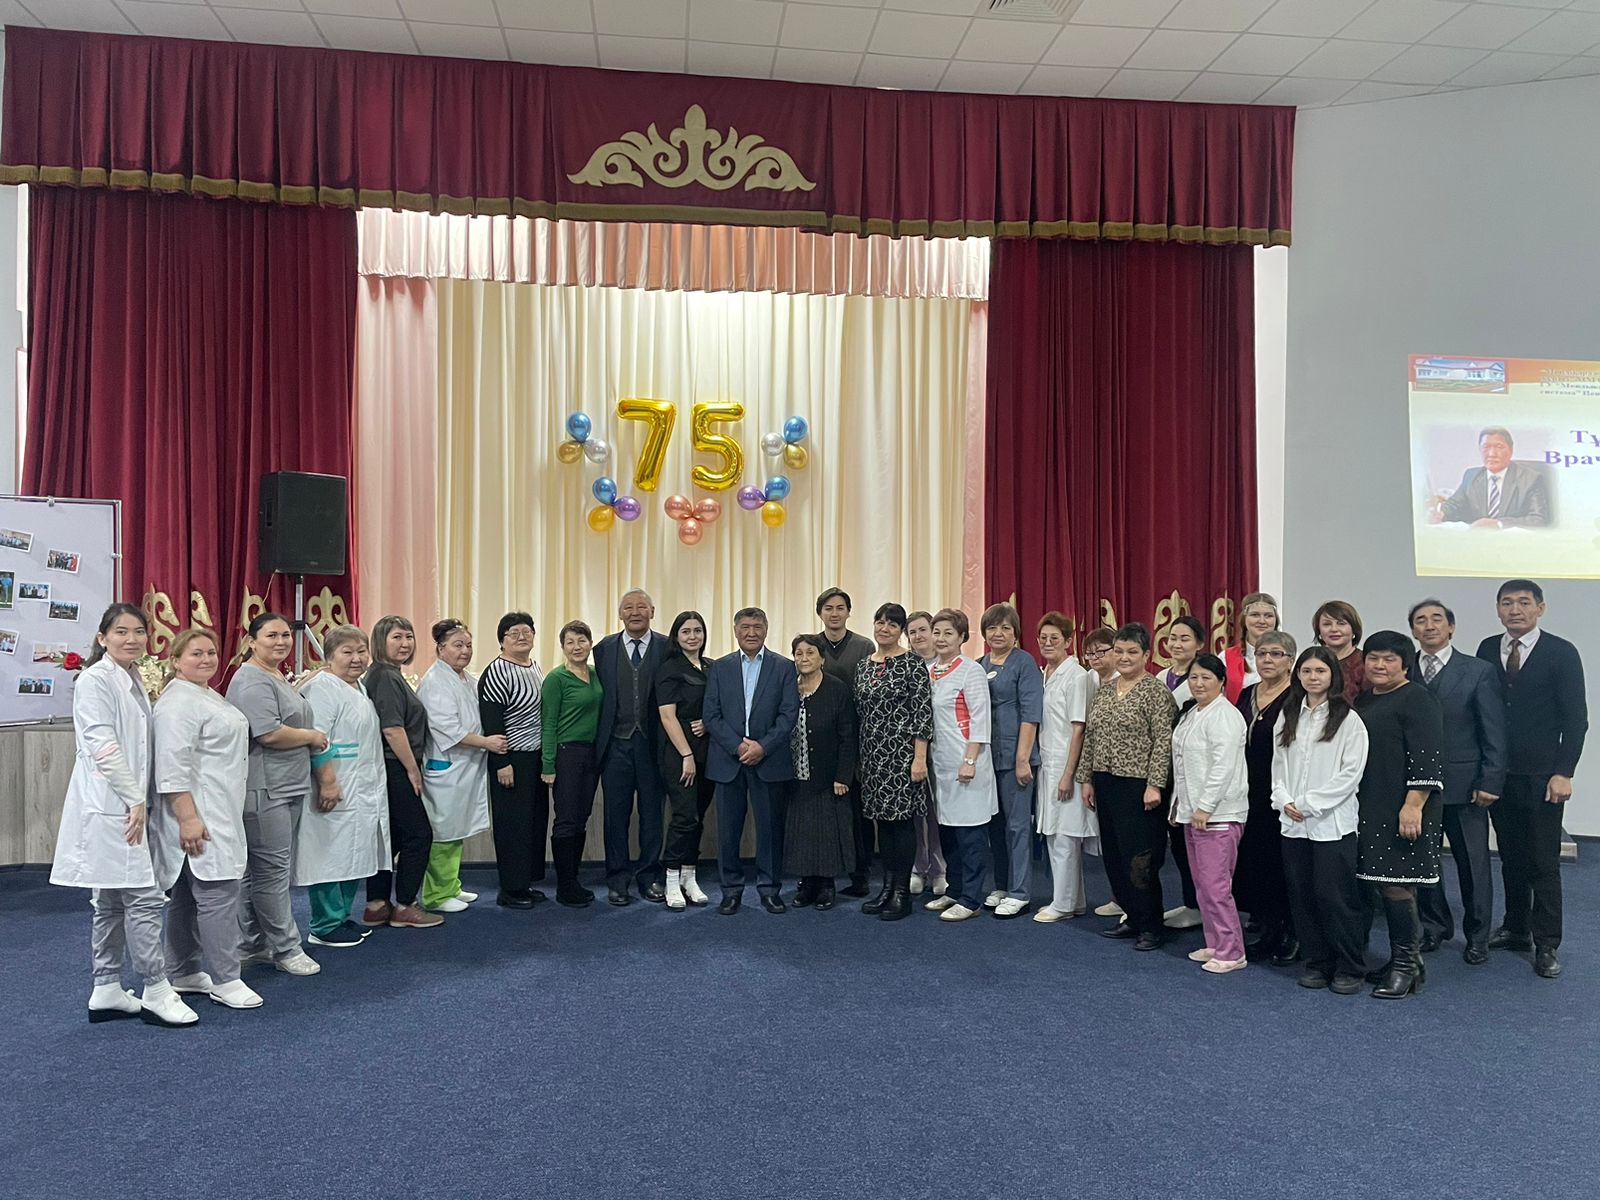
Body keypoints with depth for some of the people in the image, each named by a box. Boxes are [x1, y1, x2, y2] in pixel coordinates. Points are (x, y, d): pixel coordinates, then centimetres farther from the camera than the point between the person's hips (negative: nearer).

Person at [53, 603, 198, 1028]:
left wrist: (140, 798, 14)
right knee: (144, 897, -8)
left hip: (126, 804, 9)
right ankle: (156, 992, 0)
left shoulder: (132, 682, 16)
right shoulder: (95, 680, -11)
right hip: (109, 805, -9)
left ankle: (106, 991, 21)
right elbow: (102, 746, -17)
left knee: (111, 902, 13)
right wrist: (136, 799, -16)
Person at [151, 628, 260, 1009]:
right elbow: (173, 767, -22)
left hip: (218, 815, 11)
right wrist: (188, 819, -26)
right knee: (219, 895, -8)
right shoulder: (178, 702, -16)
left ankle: (182, 974, 23)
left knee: (187, 898, 15)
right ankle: (225, 980, -2)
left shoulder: (206, 695, 17)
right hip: (198, 819, -11)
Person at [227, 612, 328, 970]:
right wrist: (312, 736, -8)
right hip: (264, 789, -10)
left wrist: (313, 740, 11)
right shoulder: (252, 680, -13)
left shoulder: (279, 678, 18)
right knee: (271, 870, -1)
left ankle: (251, 946, 23)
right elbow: (269, 734, -22)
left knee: (257, 870, 15)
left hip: (287, 786, 10)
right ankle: (285, 948, 7)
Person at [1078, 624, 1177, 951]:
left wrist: (1155, 785, -18)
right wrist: (1087, 779, 13)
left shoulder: (1155, 691, -9)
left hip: (1138, 786, -7)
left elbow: (1163, 741, -13)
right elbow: (1090, 737, 16)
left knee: (1139, 859, -3)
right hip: (1106, 784, 7)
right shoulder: (1103, 690, 12)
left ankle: (1150, 926, 10)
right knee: (1113, 856, 12)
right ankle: (1132, 917, 24)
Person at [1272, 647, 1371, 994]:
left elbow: (1351, 772, -10)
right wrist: (1284, 800, -3)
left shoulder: (1347, 719, -5)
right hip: (1292, 822, 5)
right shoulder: (1287, 716, 10)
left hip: (1332, 822, -5)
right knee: (1302, 896, 9)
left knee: (1334, 896, -3)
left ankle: (1350, 969, 12)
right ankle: (1317, 963, 23)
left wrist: (1309, 804, -11)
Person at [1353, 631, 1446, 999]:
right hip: (1371, 810, 8)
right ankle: (1402, 959, 21)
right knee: (1386, 883, 12)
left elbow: (1427, 758, -16)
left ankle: (1407, 964, 4)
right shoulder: (1363, 701, 16)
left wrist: (1413, 805, -21)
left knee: (1395, 884, -7)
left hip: (1404, 810, -8)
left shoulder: (1416, 699, -9)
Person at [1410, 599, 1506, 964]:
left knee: (1473, 864, 8)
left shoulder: (1478, 671, -2)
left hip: (1464, 785, -2)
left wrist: (1491, 781, -9)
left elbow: (1494, 732, -4)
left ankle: (1477, 936, 23)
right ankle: (1436, 926, 28)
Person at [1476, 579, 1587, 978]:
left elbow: (1575, 718, -7)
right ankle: (1516, 928, 25)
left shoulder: (1561, 653, -5)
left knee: (1544, 861, 1)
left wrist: (1563, 773, -12)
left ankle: (1546, 945, 9)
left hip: (1541, 776, -4)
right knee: (1511, 855, 13)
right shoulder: (1487, 650, 6)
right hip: (1498, 773, 4)